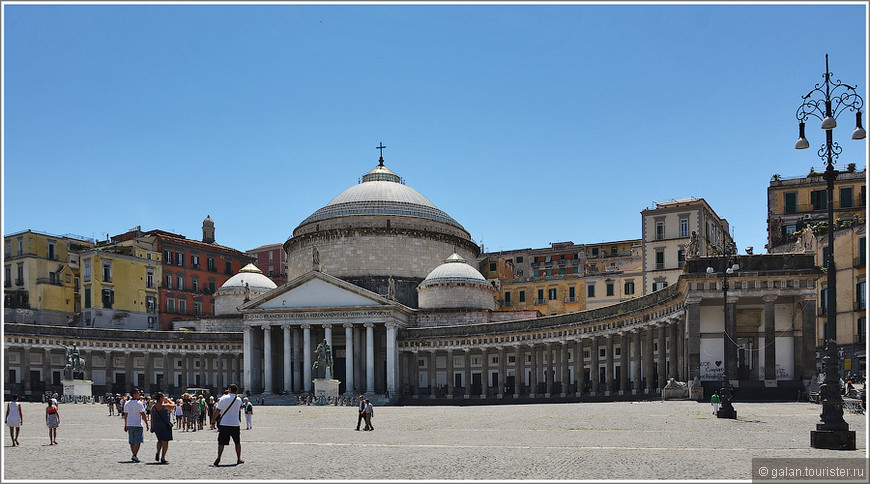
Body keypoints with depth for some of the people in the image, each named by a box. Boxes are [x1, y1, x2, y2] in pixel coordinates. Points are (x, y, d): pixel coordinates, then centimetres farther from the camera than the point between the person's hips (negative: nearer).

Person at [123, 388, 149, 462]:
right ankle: (134, 455, -15)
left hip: (129, 425, 6)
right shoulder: (139, 403, -11)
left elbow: (125, 415, 13)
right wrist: (146, 424, -2)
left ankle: (134, 455, 18)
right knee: (138, 441, -4)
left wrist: (125, 425, 20)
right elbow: (143, 415, -10)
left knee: (132, 442, 13)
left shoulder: (127, 404, 8)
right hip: (137, 425, -6)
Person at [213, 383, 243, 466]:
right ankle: (239, 459, 18)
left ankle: (218, 458, -12)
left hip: (224, 423, -2)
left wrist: (214, 419, 10)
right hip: (235, 424, 2)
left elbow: (217, 410, -5)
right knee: (237, 442, 14)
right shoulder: (239, 400, 3)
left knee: (221, 442, 3)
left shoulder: (223, 398, -5)